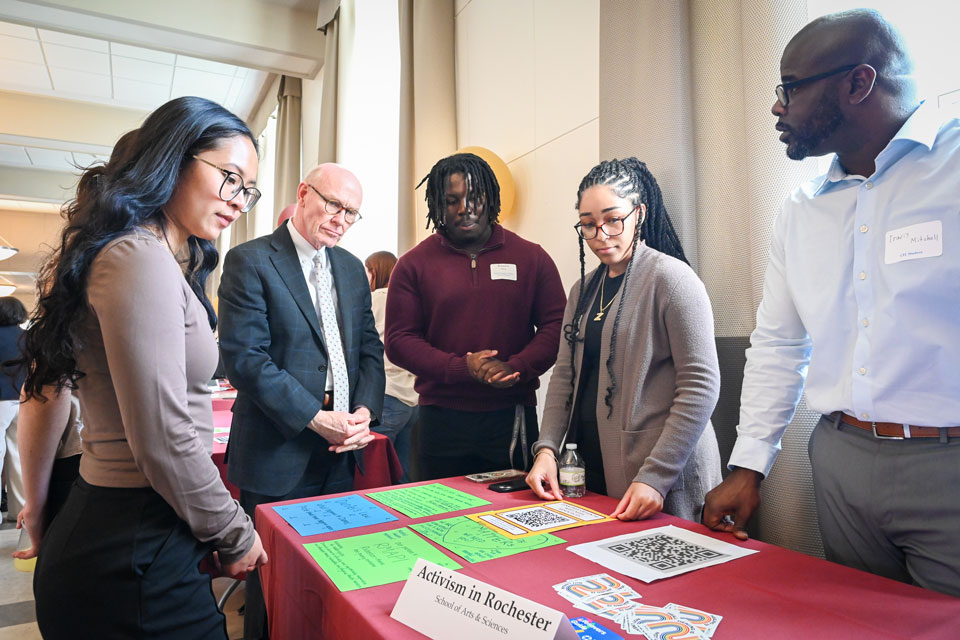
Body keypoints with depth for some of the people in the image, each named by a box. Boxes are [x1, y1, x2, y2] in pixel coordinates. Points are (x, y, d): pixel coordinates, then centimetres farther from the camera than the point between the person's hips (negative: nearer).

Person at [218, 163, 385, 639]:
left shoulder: (351, 268, 11)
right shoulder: (250, 261, -8)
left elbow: (369, 348, 10)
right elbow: (244, 357, -16)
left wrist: (365, 411, -6)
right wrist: (315, 418, -19)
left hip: (341, 453, 6)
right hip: (278, 454, -5)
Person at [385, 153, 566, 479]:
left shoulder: (531, 257, 5)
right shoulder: (414, 264, 3)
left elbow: (556, 326, 2)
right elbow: (399, 341, -2)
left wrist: (516, 368, -15)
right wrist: (462, 369, -15)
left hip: (513, 416, 1)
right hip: (441, 419, 0)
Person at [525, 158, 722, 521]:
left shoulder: (669, 277, -11)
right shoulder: (583, 289, 9)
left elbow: (700, 385, -16)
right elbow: (565, 374, 8)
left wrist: (656, 477, -20)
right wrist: (546, 448, -4)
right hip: (592, 466, 6)